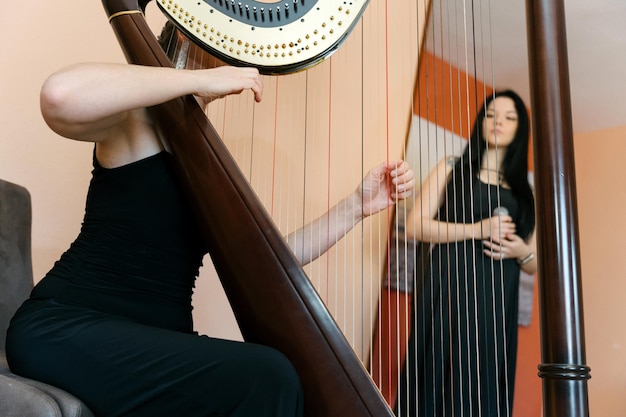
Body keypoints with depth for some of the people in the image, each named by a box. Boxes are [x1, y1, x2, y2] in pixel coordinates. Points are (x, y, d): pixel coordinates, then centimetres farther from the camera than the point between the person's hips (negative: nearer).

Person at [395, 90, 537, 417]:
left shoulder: (524, 191, 17)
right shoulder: (451, 169, 10)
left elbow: (535, 265, 19)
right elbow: (415, 225, -1)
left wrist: (520, 251, -4)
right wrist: (477, 230, -10)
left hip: (496, 306, 3)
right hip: (447, 294, -2)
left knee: (484, 390, 1)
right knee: (439, 382, -5)